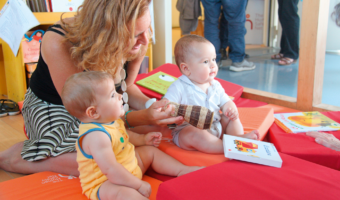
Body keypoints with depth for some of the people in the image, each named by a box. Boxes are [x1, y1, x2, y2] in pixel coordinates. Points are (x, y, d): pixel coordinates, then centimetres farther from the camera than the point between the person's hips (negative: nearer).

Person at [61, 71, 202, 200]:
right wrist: (139, 185, -30)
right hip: (105, 183, -11)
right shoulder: (96, 136, -33)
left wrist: (142, 139, 16)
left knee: (150, 151, 17)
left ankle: (182, 170, 18)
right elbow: (111, 170, -36)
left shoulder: (110, 120, 0)